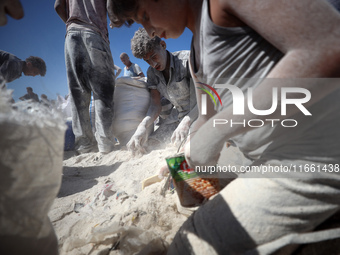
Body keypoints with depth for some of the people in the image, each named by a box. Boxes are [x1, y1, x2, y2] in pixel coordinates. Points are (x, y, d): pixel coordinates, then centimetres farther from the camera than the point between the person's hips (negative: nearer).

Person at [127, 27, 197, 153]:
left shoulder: (187, 59, -17)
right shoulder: (152, 72, 4)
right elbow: (156, 104, -2)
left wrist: (186, 122, -37)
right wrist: (143, 125, -23)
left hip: (199, 113, -5)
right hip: (178, 115, 6)